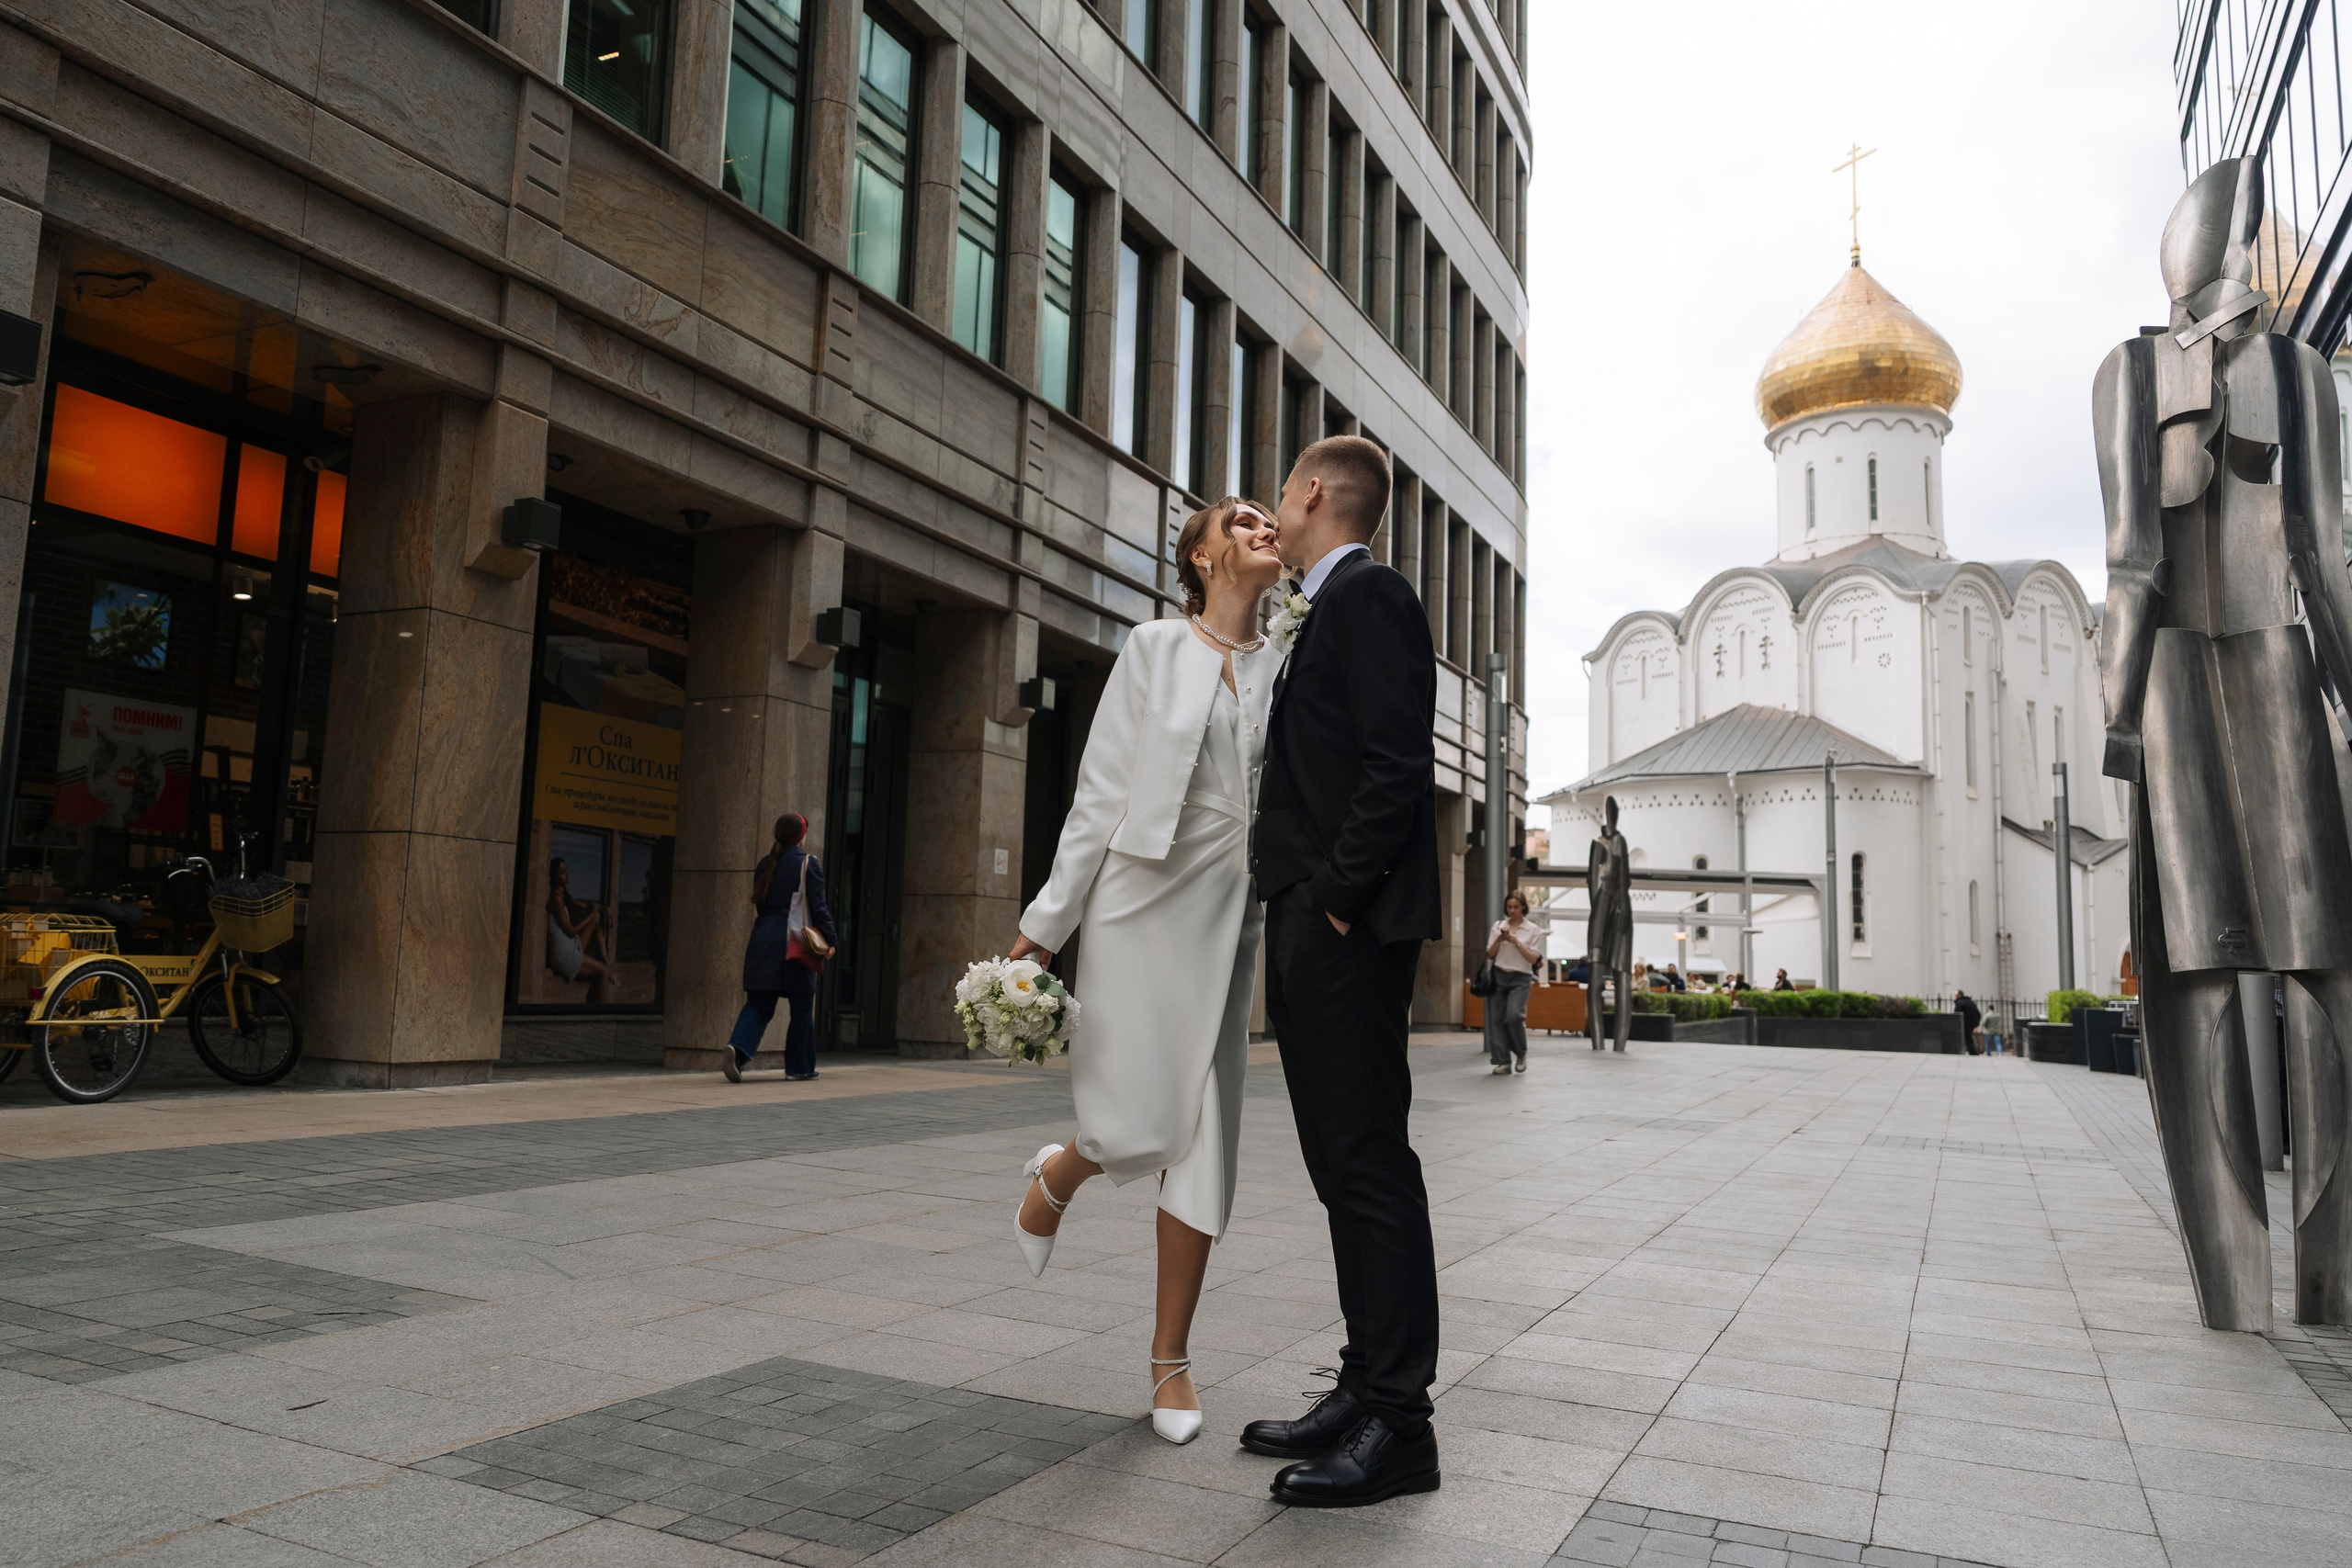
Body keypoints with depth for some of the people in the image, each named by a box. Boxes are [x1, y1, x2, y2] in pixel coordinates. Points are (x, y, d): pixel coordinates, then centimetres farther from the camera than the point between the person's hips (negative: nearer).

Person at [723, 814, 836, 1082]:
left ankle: (738, 1048, -19)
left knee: (758, 1003, 6)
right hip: (796, 943, -5)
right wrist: (830, 939, -5)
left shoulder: (765, 865, 12)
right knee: (802, 1005, 6)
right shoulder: (808, 864, -5)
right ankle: (799, 1067, 12)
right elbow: (818, 906, -9)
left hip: (763, 939, 5)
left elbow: (759, 903, 17)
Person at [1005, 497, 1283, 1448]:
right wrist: (1046, 923, -2)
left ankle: (1171, 1358, 19)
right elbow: (1102, 792, -1)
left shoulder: (1289, 667, 11)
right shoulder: (1156, 648, 2)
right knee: (1139, 1132, -10)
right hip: (1142, 903, -3)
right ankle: (1057, 1176, 28)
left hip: (1229, 915, 4)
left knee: (1207, 1141, 4)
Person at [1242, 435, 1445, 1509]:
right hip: (1313, 932, 10)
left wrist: (1336, 895, -17)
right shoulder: (1328, 610, 22)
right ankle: (1366, 1390, 21)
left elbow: (1396, 766, -18)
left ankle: (1397, 1422, 3)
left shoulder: (1368, 594, -7)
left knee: (1369, 1164, -5)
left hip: (1349, 927, -10)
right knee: (1344, 1166, 12)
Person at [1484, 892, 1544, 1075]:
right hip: (1499, 976, 3)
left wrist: (1516, 942, -12)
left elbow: (1533, 959, -2)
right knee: (1496, 1019, -4)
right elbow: (1490, 955, 10)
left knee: (1514, 1015, -21)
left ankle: (1521, 1054, 2)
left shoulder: (1533, 930, 4)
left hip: (1520, 978, -3)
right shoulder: (1498, 926, 12)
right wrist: (1499, 940, -8)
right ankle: (1503, 1062, 2)